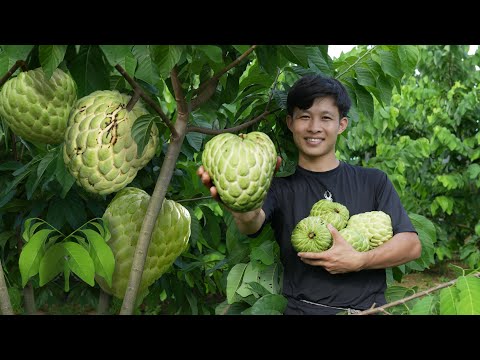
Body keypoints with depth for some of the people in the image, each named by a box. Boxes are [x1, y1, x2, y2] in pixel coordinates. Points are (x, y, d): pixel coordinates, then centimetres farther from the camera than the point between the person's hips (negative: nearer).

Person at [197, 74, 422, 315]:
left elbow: (411, 244, 6)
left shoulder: (373, 181, 13)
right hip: (303, 308, 0)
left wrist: (358, 261, -9)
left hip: (369, 307, 1)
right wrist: (245, 214, -35)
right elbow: (255, 222, -13)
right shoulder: (279, 187, 8)